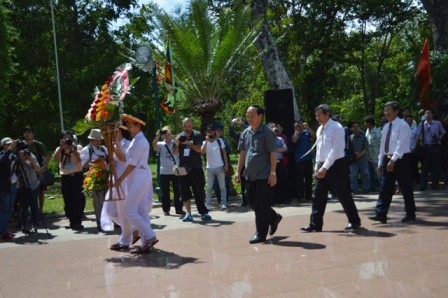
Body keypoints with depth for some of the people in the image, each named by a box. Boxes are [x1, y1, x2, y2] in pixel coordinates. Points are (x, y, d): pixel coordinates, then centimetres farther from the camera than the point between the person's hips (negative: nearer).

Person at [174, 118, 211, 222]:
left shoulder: (197, 135, 0)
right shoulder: (180, 136, 10)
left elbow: (199, 149, -11)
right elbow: (175, 152, 5)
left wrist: (188, 143, -24)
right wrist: (177, 144, -15)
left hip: (196, 168, -3)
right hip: (183, 168, 3)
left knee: (199, 191, 0)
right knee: (185, 192, 2)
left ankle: (203, 212, 7)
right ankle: (188, 214, 5)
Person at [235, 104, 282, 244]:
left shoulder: (267, 132, -9)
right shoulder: (245, 133, 10)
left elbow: (273, 153, -12)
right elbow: (242, 153, 15)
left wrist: (273, 172, -18)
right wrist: (239, 171, 12)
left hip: (264, 175, -7)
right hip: (250, 175, 7)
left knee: (261, 206, -3)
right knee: (252, 202, 14)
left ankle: (261, 234, 7)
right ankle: (274, 217, 35)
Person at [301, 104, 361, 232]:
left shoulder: (336, 128, -13)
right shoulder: (320, 129, 11)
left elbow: (335, 150, -19)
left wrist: (325, 167, -22)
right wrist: (317, 167, 12)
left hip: (335, 165, -7)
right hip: (322, 166, 7)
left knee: (343, 195, 3)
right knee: (319, 196, 5)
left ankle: (354, 221, 18)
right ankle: (315, 224, 10)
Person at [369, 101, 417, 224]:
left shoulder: (402, 125, -11)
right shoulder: (386, 126, 12)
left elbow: (401, 145, -19)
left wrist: (393, 160, -25)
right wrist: (380, 162, 11)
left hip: (400, 160, -7)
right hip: (388, 159, 7)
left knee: (406, 188, 4)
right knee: (385, 188, 0)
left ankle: (410, 214, 16)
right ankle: (380, 214, -2)